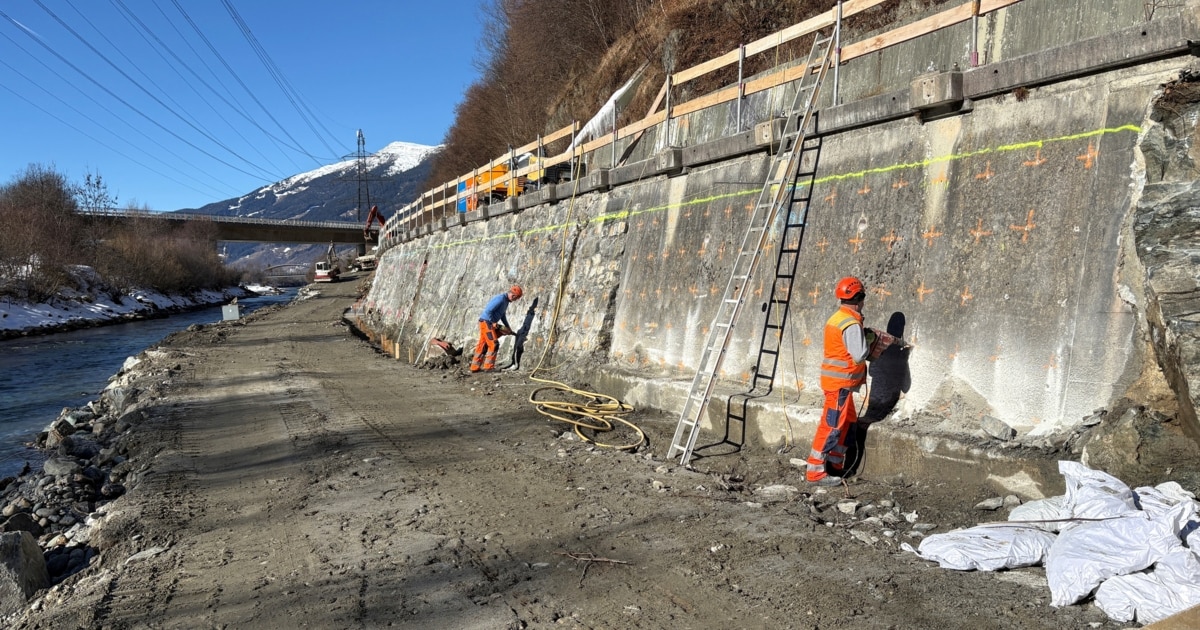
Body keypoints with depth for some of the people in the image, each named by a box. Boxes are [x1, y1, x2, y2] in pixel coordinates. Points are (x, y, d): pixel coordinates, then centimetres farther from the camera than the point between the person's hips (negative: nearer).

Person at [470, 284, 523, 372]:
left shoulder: (506, 301, 13)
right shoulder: (500, 299, -19)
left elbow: (502, 315, 23)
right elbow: (488, 311, -23)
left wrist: (507, 326, 16)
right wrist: (493, 323, -15)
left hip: (490, 323, 10)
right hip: (486, 322, -10)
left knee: (482, 345, 10)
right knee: (493, 344, -10)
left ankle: (475, 367, 13)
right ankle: (488, 367, -8)